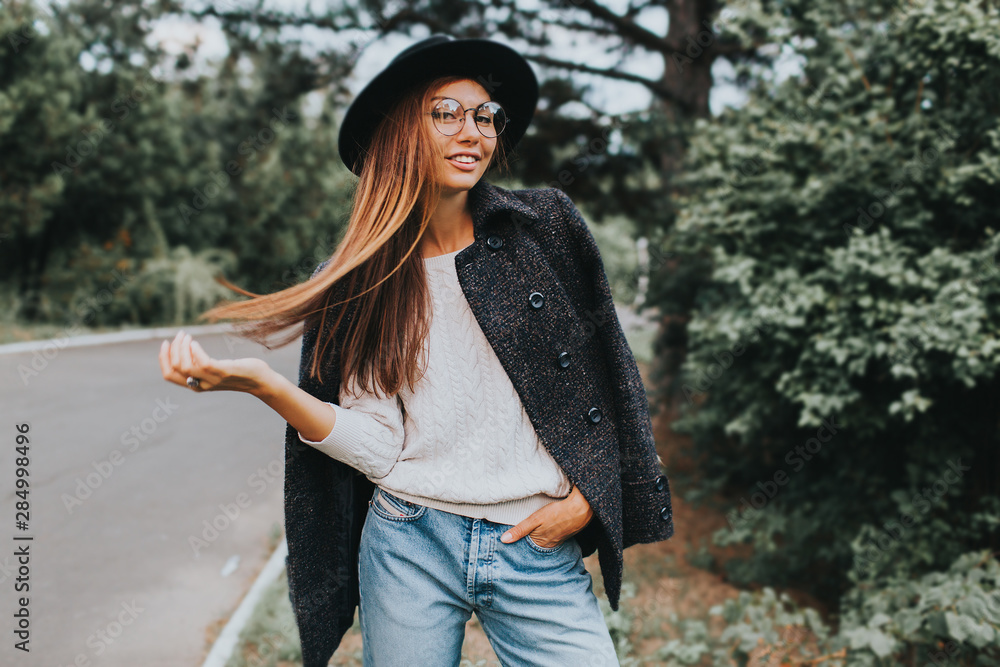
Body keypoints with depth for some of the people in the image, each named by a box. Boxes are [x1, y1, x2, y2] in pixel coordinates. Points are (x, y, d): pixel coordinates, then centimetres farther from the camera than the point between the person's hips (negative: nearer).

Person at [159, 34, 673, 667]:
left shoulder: (547, 227, 0)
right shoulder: (354, 282, 1)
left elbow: (608, 372, 6)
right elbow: (377, 447, -7)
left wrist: (585, 498, -2)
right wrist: (265, 384, -18)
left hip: (540, 549, 0)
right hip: (408, 547, 1)